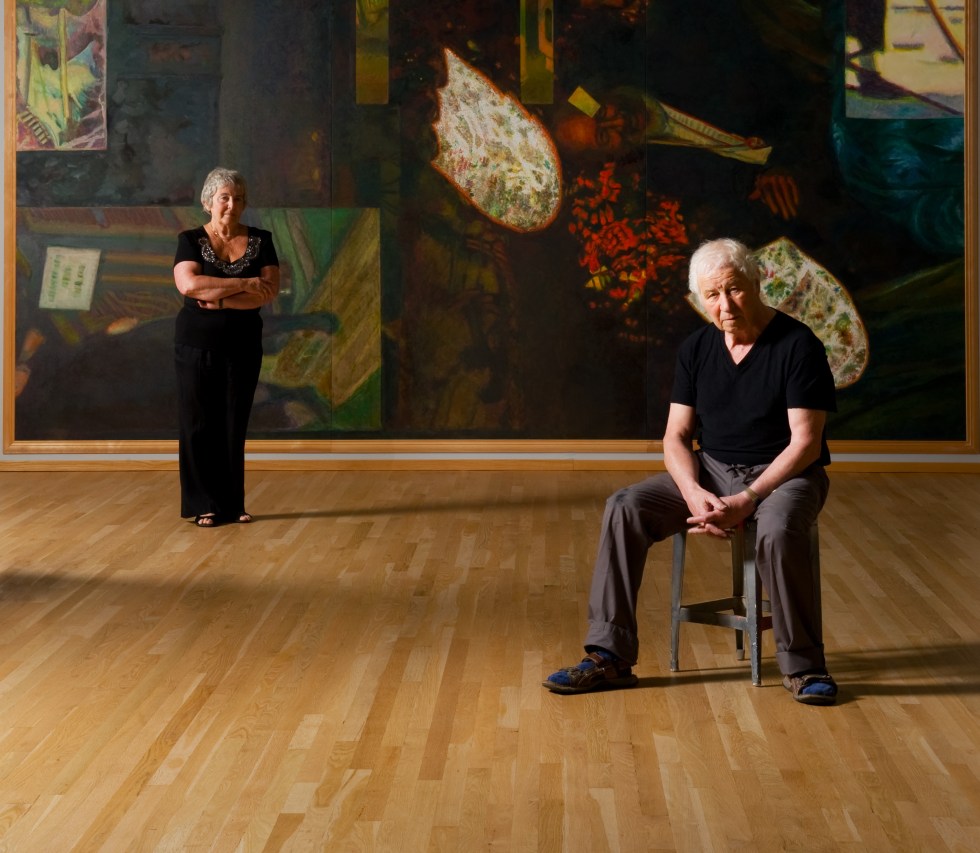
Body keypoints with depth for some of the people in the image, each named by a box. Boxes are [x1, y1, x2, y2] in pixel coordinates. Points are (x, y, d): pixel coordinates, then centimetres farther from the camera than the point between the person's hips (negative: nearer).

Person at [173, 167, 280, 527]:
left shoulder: (260, 241, 4)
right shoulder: (190, 240, -1)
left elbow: (269, 292, -8)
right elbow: (188, 284, -19)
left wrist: (219, 298, -17)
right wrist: (243, 284, -17)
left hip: (243, 345, 2)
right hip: (197, 345, -2)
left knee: (235, 425, 6)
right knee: (199, 425, 1)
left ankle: (233, 504, 15)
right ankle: (205, 506, 9)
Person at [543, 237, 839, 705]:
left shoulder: (797, 345, -11)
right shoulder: (696, 349, 5)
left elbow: (805, 442, -15)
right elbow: (676, 436, 3)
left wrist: (747, 500, -24)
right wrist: (694, 494, -17)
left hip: (783, 474, -5)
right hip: (711, 471, 5)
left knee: (779, 531, -39)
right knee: (624, 508, -18)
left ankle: (802, 666, -20)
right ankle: (609, 656, -15)